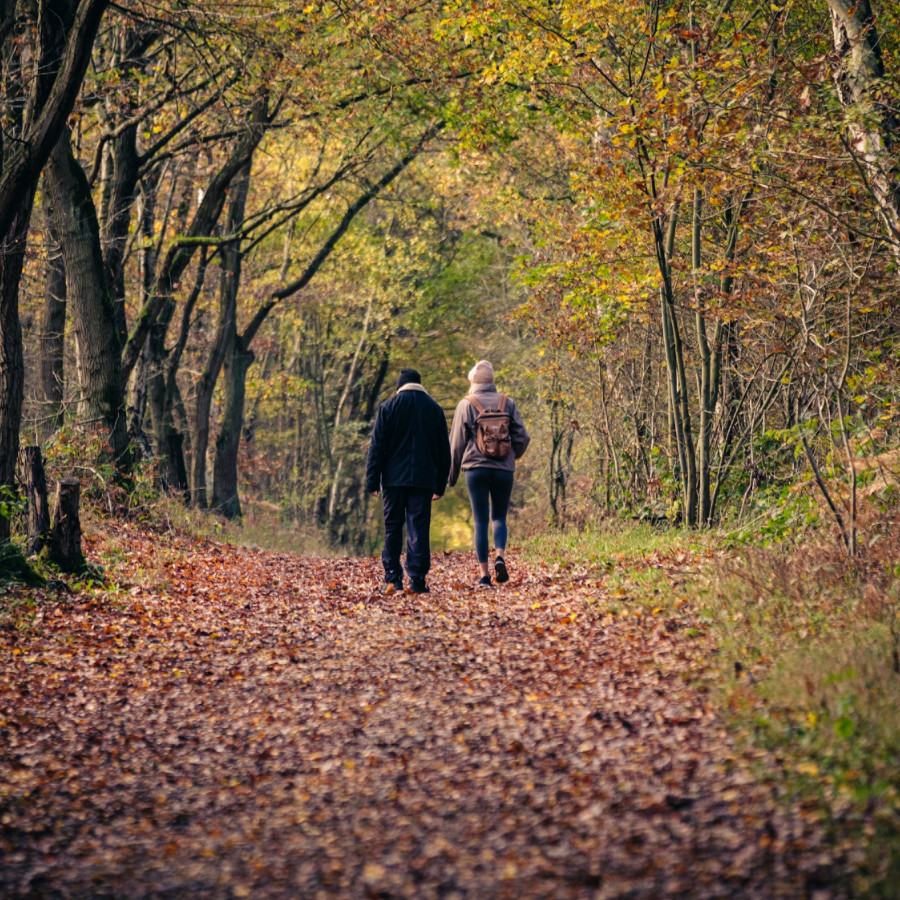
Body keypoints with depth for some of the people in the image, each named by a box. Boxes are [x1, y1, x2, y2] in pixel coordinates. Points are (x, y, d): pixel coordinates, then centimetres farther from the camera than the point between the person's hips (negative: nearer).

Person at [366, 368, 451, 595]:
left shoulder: (389, 407, 1)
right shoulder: (435, 409, 8)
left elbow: (377, 446, -1)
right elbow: (444, 450, 11)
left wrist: (372, 481, 1)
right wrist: (440, 485, 15)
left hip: (394, 478, -1)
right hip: (423, 480, 1)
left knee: (392, 528, 7)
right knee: (419, 529, 0)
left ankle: (392, 578, 3)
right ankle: (417, 580, -5)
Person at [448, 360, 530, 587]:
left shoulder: (466, 404, 2)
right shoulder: (507, 403, 7)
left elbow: (457, 442, 3)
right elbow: (522, 437, 4)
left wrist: (453, 474, 13)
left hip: (476, 468, -2)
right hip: (504, 469, 2)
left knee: (481, 520, 2)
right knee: (499, 517, 14)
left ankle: (484, 574, -1)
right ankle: (500, 556, -13)